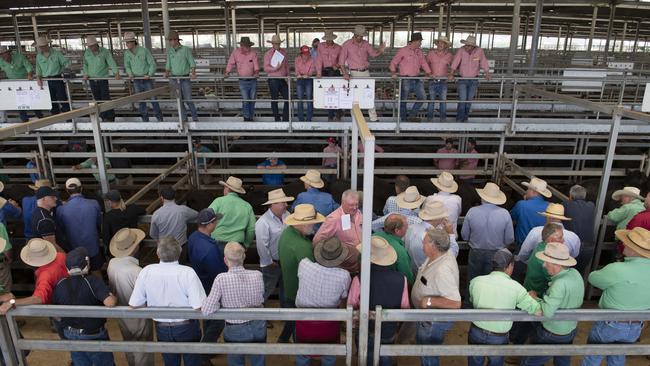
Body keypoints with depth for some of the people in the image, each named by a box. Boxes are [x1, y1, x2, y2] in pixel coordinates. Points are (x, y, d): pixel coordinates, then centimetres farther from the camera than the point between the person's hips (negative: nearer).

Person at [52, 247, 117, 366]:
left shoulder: (59, 285, -10)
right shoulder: (93, 281, -26)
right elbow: (110, 303, -39)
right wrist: (114, 297, -18)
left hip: (70, 335, 5)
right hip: (93, 336, -5)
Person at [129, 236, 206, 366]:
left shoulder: (146, 272, -17)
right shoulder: (187, 273, -25)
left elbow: (134, 305, -10)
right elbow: (199, 307, -26)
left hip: (162, 329, 2)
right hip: (187, 328, -2)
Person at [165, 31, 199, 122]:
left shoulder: (186, 50, -4)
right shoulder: (170, 51, 7)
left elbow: (192, 63, -5)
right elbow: (168, 64, 12)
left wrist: (193, 73, -20)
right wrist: (167, 73, -6)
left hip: (185, 79, -4)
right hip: (174, 79, 4)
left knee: (188, 99, -5)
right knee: (180, 100, 5)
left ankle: (195, 118, 11)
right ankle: (184, 119, 13)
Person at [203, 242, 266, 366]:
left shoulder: (221, 279, -24)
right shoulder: (257, 275, -16)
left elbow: (207, 310, -21)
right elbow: (261, 299, -1)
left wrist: (222, 303, -4)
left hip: (235, 331, -2)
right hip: (258, 327, 2)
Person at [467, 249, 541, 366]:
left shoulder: (476, 281, -12)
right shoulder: (515, 287, -17)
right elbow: (539, 311, -14)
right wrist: (532, 296, 7)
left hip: (476, 332, 1)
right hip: (499, 338, -1)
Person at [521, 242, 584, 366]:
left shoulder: (560, 284, -33)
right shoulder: (575, 273, -7)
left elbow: (547, 312, -36)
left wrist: (535, 298, -20)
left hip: (552, 336, -8)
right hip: (571, 330, 9)